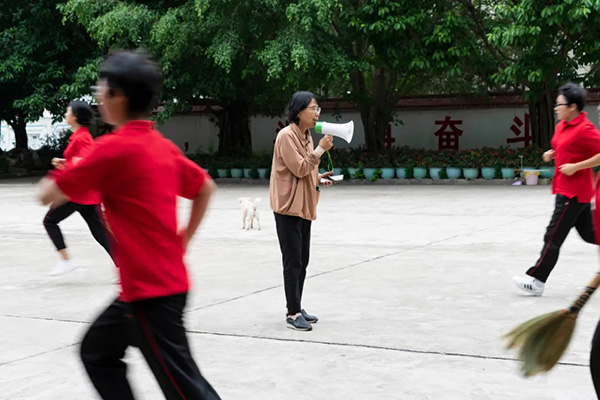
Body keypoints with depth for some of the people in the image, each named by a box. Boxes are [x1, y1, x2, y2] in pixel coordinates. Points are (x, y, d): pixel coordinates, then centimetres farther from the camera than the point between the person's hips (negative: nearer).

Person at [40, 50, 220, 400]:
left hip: (151, 289, -9)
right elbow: (206, 188, 20)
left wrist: (54, 182, 14)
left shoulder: (113, 148, -16)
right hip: (166, 278, 9)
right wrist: (182, 240, 20)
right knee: (97, 351, 21)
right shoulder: (164, 146, 7)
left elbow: (50, 196, -9)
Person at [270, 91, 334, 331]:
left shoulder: (306, 136, 13)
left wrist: (319, 178, 5)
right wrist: (320, 149, -17)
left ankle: (297, 309, 21)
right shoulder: (287, 136, -15)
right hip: (289, 207, -9)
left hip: (303, 207, 9)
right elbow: (299, 168, -20)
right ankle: (293, 314, 0)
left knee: (302, 261, 12)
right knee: (293, 262, -6)